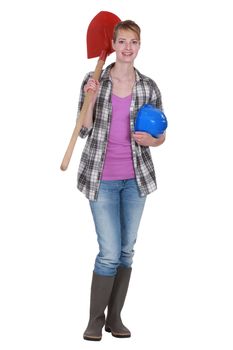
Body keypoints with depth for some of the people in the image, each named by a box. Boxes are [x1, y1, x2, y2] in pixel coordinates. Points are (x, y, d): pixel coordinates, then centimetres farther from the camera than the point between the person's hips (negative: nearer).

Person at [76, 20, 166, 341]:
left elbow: (161, 135, 8)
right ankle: (95, 319, 10)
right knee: (109, 253, -7)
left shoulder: (148, 87, 1)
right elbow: (83, 131, -3)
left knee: (126, 250, 8)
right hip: (102, 178, -2)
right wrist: (91, 98, -17)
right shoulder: (93, 81, -2)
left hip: (135, 177, 3)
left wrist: (150, 140, -14)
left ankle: (115, 317, 20)